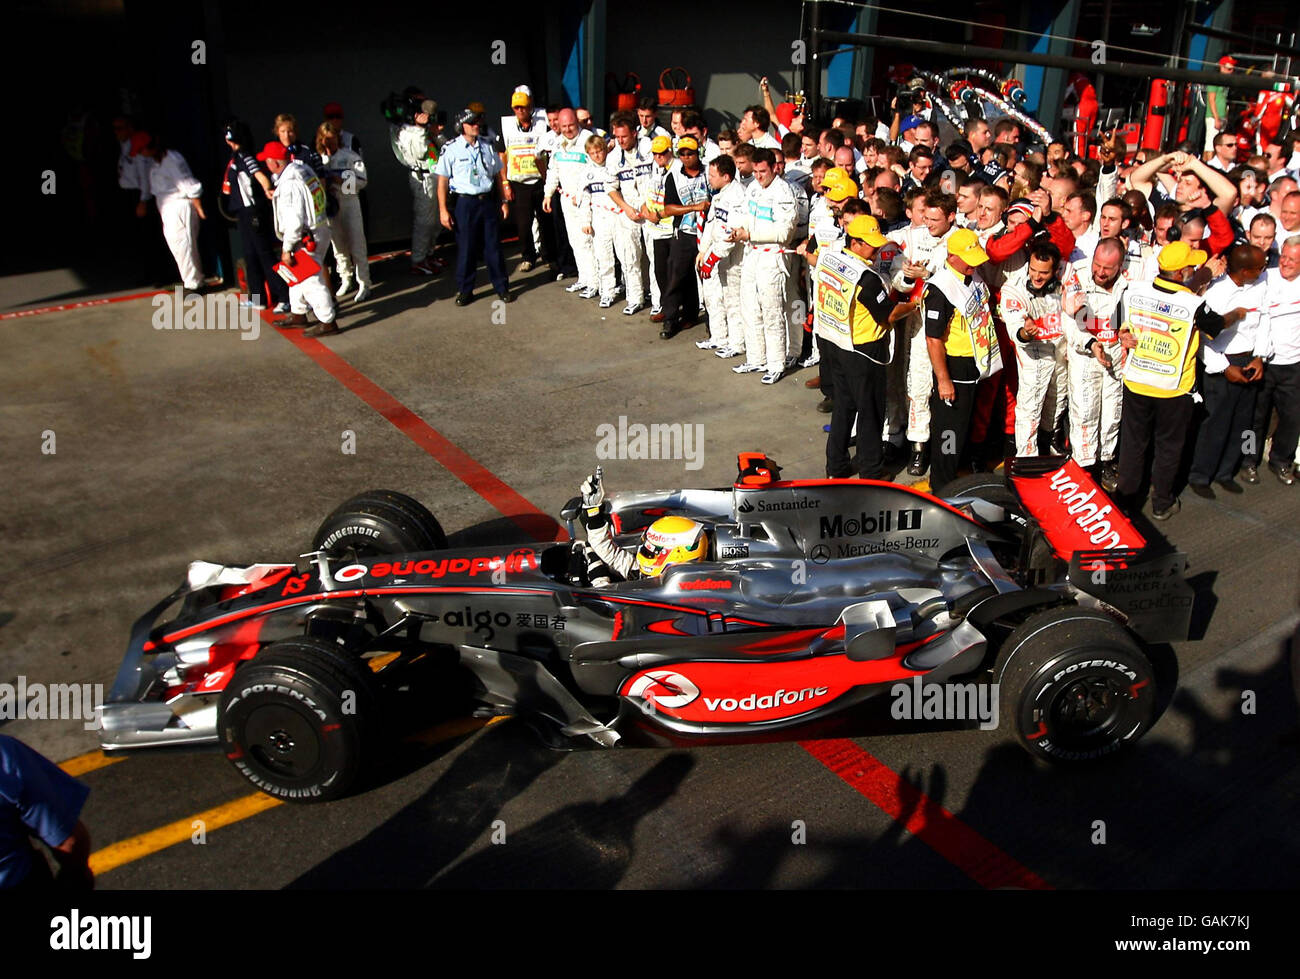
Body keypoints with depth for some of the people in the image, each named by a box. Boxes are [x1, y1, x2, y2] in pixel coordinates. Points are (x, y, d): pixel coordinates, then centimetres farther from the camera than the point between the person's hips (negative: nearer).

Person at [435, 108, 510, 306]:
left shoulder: (487, 146, 9)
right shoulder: (451, 149, -3)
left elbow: (498, 175, 16)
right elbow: (442, 181, -3)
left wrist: (503, 201, 13)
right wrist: (443, 210, -8)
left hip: (489, 201, 3)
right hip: (466, 202, -3)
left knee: (493, 246, 7)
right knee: (466, 248, 2)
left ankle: (501, 287, 18)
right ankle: (464, 290, 13)